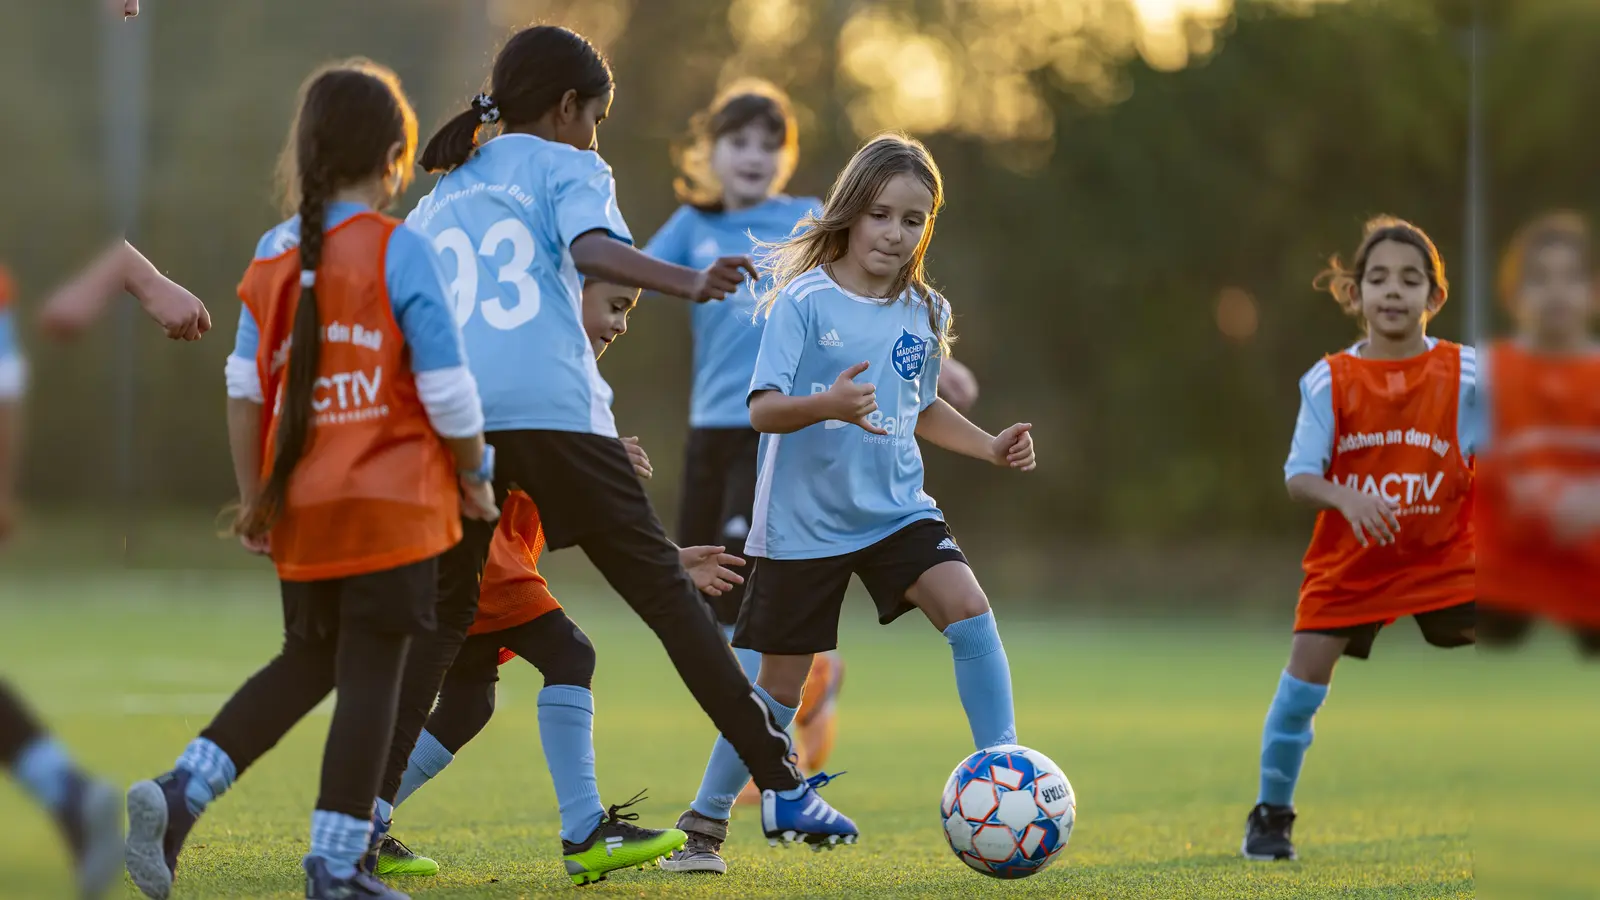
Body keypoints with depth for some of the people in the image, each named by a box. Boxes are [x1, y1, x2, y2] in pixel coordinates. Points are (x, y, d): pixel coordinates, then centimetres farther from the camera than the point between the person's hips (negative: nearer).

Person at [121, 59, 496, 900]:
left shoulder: (274, 254, 7)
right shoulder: (399, 252, -9)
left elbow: (245, 387, 8)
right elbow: (445, 387, -9)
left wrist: (252, 496, 15)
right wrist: (474, 476, 5)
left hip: (301, 507, 6)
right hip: (393, 503, -6)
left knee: (306, 663, 19)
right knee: (370, 674, 1)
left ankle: (179, 790, 3)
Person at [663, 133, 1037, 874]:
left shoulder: (923, 313, 4)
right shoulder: (804, 301, -13)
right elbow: (763, 409, -19)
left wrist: (990, 447, 9)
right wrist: (827, 405, -37)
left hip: (896, 507, 4)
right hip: (804, 520, -4)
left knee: (968, 611, -19)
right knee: (781, 686, 4)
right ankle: (703, 826, 20)